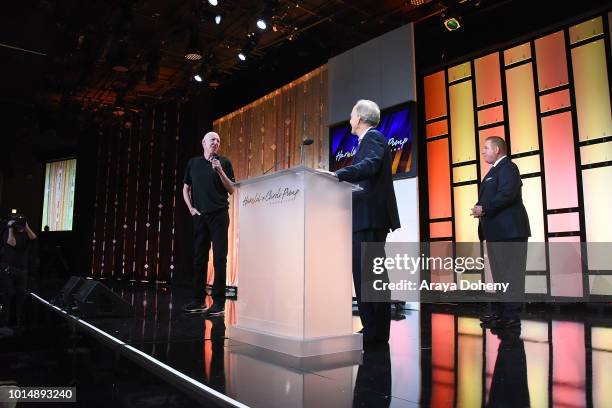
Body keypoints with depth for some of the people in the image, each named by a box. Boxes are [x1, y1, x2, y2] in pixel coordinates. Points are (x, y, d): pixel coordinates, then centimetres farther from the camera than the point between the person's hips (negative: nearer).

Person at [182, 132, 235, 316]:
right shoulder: (193, 163, 13)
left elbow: (231, 190, 1)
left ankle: (218, 303, 0)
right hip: (200, 216, 3)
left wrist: (220, 171, -10)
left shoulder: (224, 162, 5)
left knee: (219, 258, -5)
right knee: (199, 258, 7)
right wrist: (190, 208, 7)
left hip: (219, 215, -3)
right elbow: (185, 188, 19)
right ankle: (198, 301, 17)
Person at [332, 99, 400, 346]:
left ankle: (372, 330, -9)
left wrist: (337, 174, -34)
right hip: (372, 216, 11)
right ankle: (378, 330, 19)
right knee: (374, 273, 12)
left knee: (364, 273, -12)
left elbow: (369, 165, -26)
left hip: (370, 215, -11)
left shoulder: (372, 137, -6)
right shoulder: (371, 139, 24)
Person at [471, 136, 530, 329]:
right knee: (500, 272, 16)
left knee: (510, 273, -6)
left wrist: (485, 209, -19)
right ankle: (500, 311, 27)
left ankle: (511, 316, -1)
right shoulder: (497, 169, 22)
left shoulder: (507, 167, -10)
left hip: (508, 230, -11)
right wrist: (481, 209, 1)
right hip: (497, 231, 11)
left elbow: (507, 194, -23)